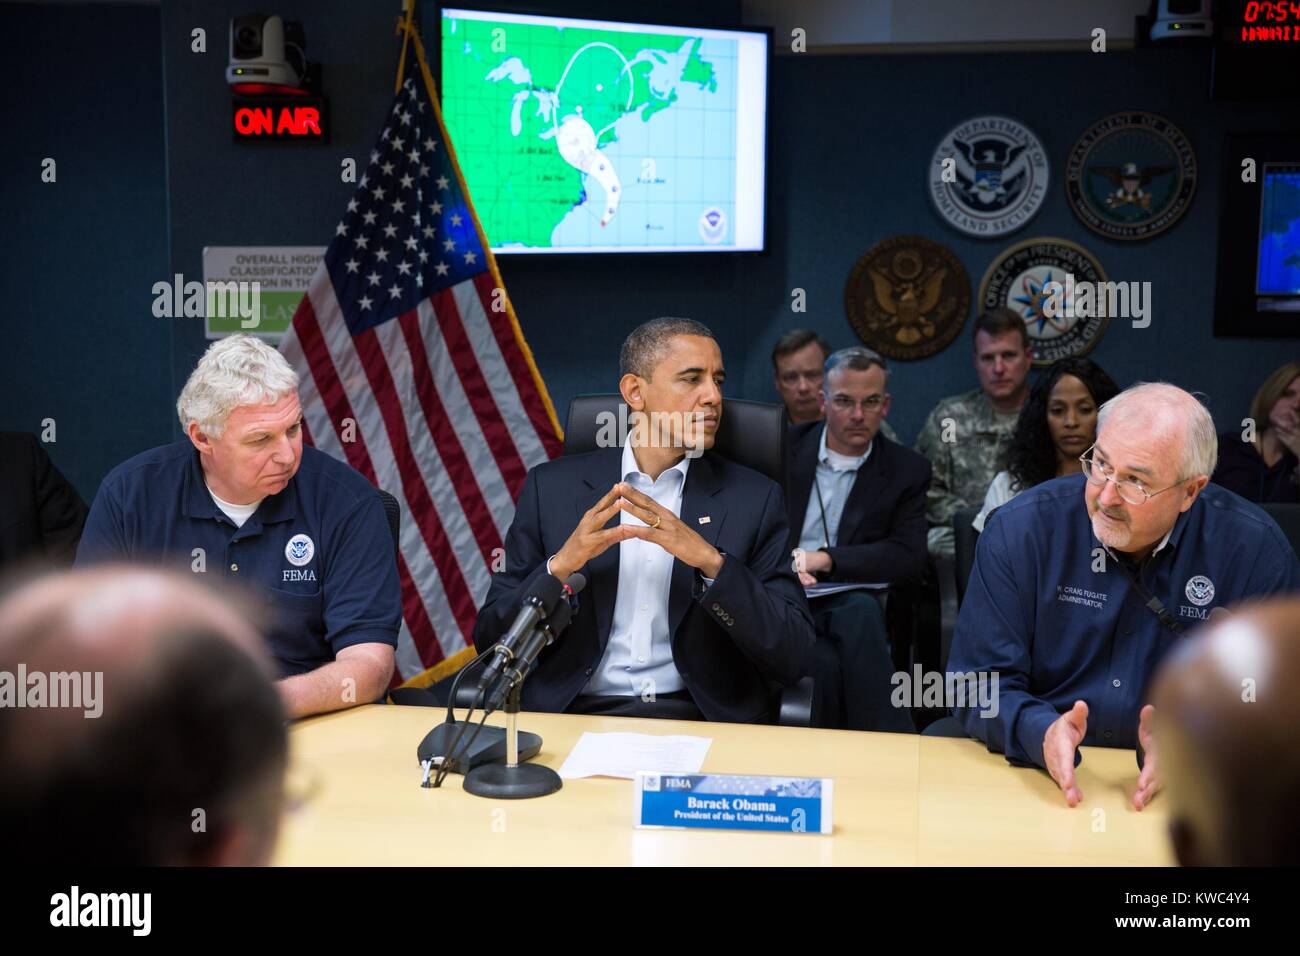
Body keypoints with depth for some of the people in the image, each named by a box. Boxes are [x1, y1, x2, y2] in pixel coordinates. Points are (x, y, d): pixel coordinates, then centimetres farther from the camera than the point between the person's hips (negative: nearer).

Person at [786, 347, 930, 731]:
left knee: (861, 610, -37)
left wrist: (824, 559, -15)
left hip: (854, 605, 1)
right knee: (825, 664, -35)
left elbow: (909, 559, -3)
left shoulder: (907, 471, 8)